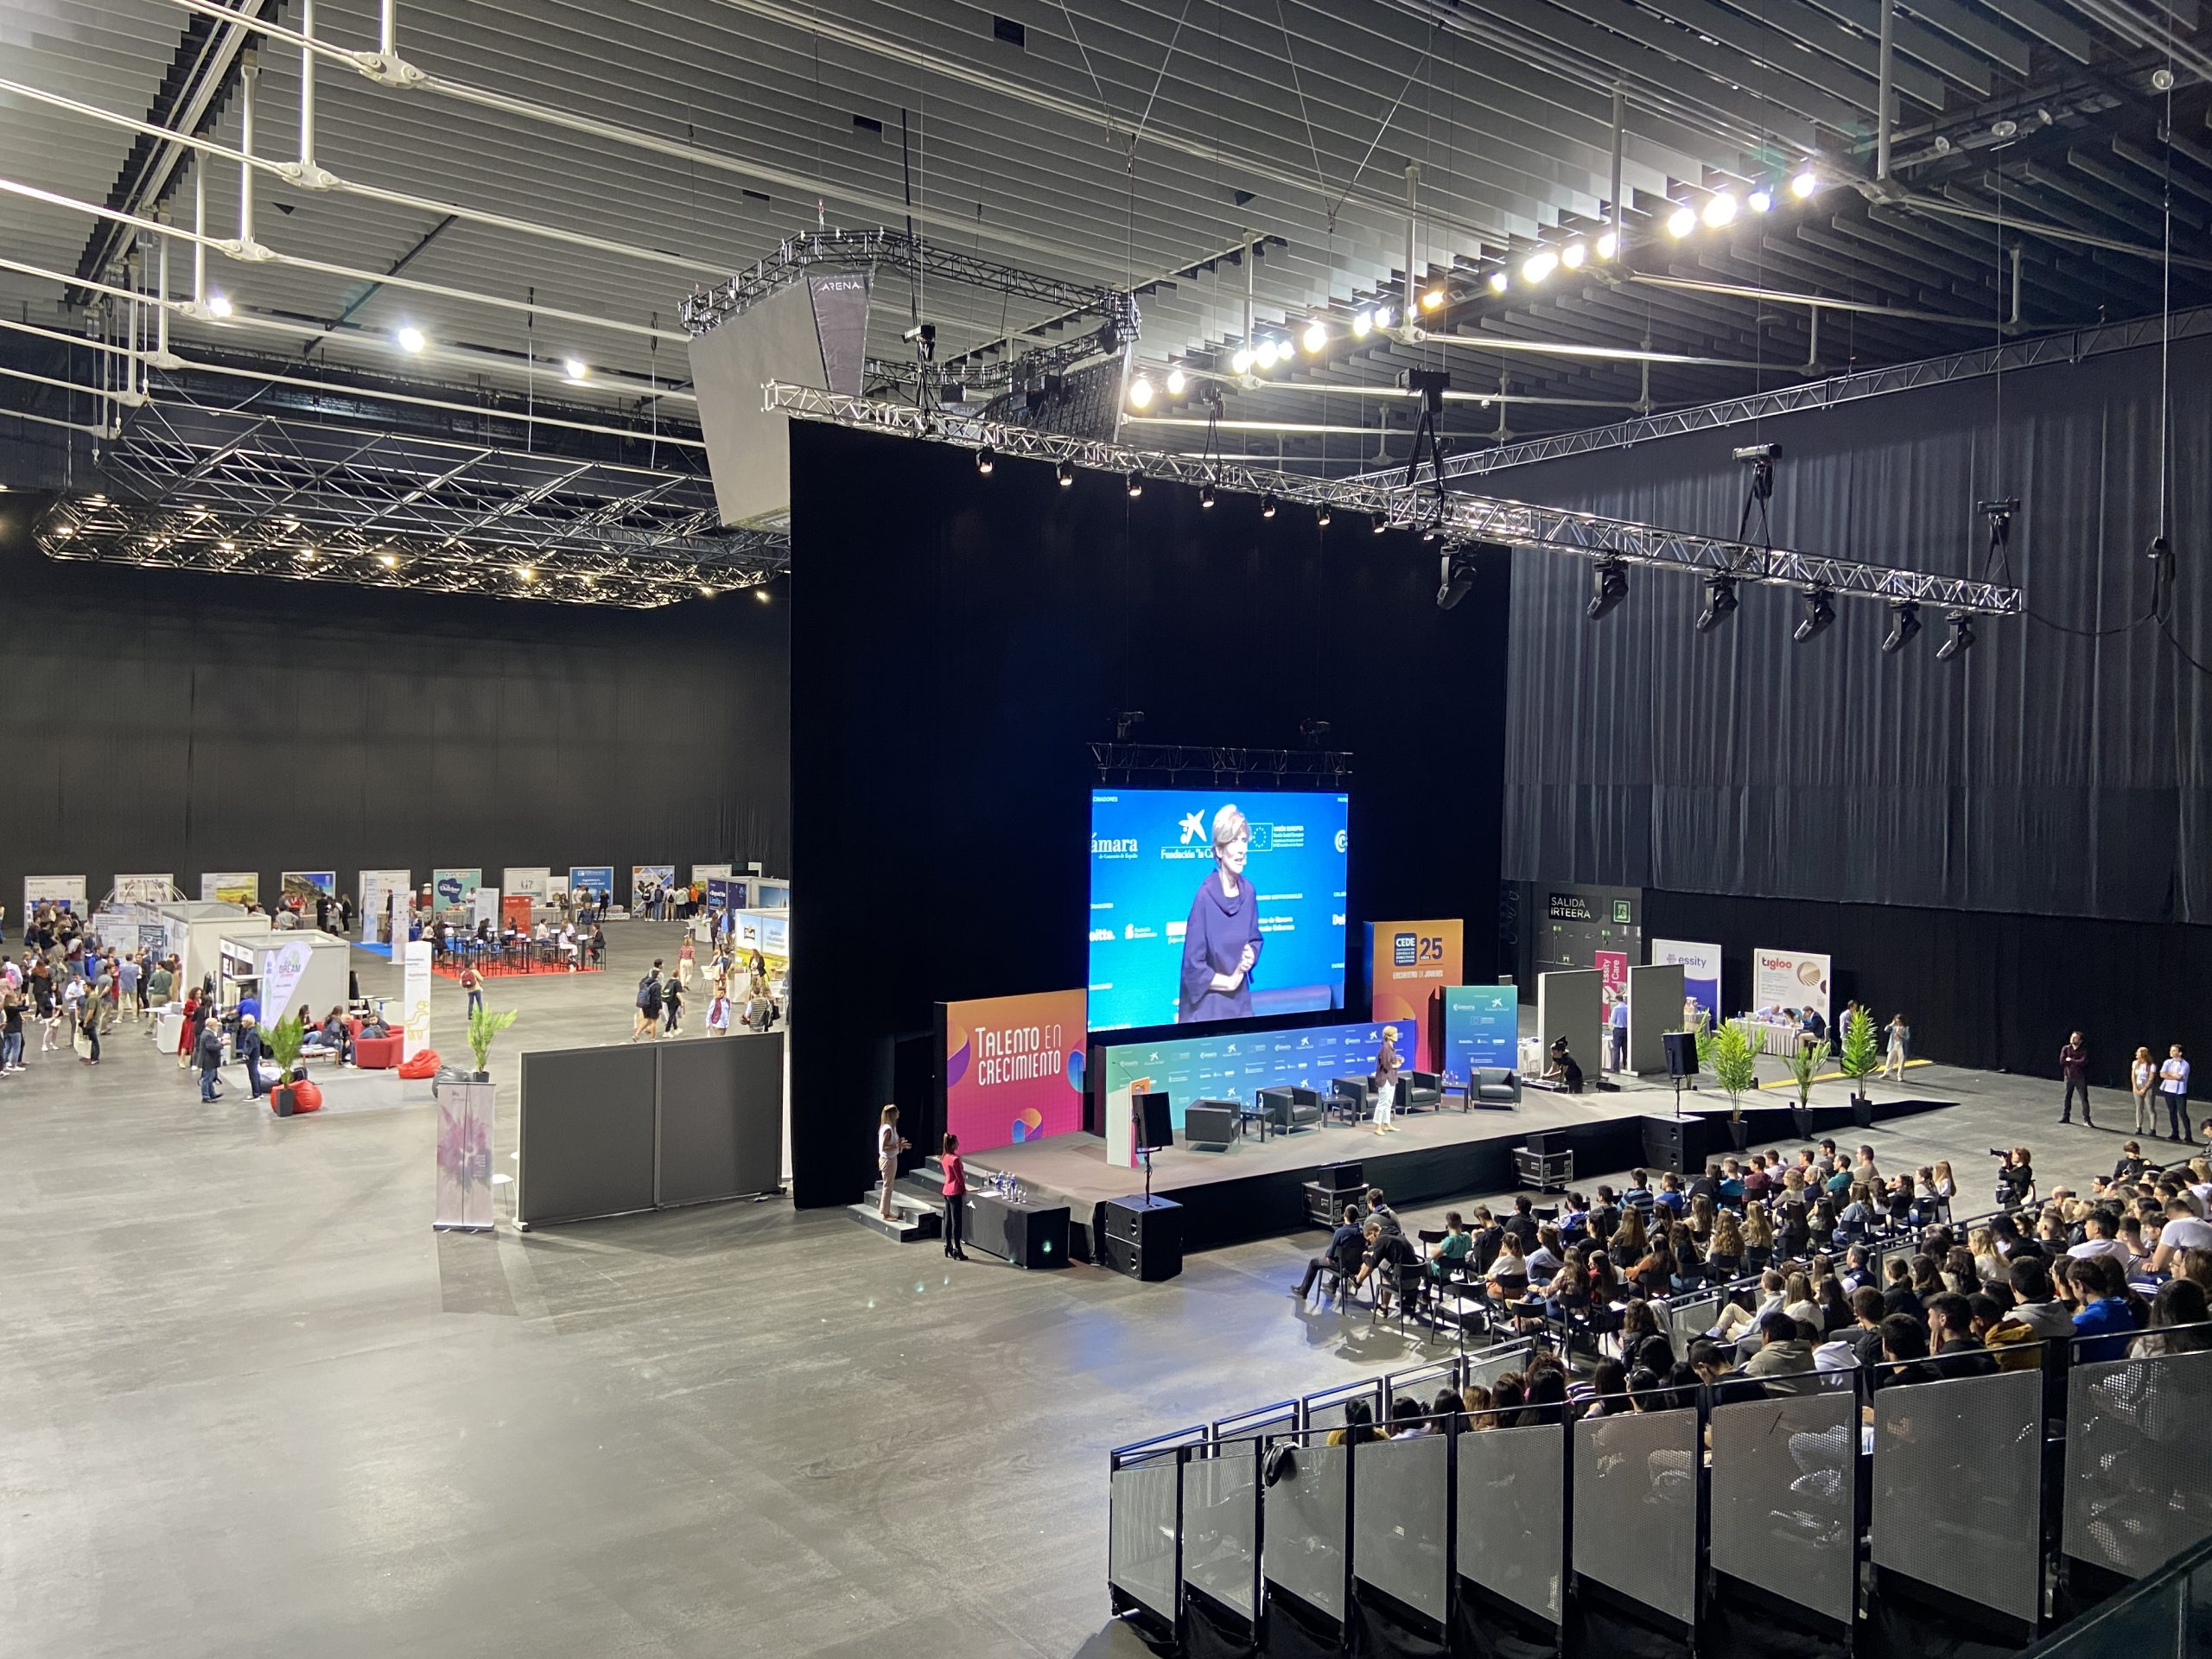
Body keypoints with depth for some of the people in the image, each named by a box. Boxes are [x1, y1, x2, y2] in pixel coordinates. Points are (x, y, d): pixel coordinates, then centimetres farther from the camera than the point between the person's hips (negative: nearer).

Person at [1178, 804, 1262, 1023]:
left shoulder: (1248, 891, -3)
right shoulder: (1205, 896, -20)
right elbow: (1193, 967, -17)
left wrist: (1251, 956, -6)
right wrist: (1230, 981, -11)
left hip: (1241, 1002, 5)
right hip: (1207, 1006, -5)